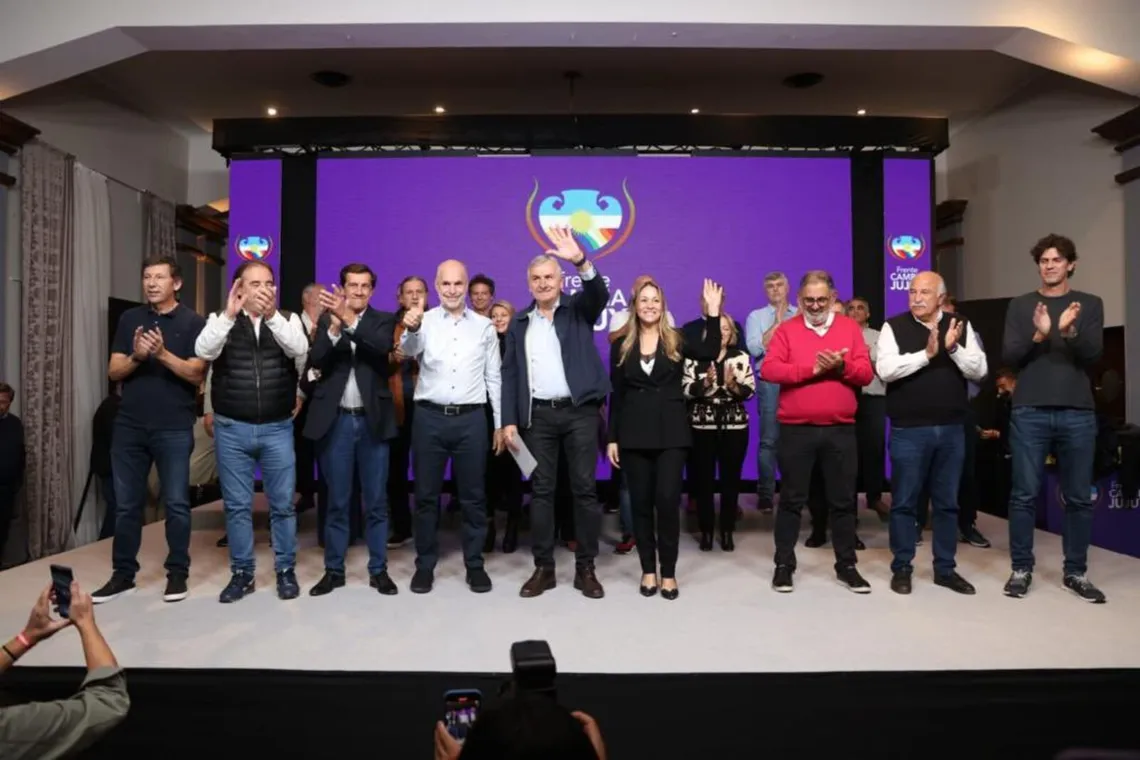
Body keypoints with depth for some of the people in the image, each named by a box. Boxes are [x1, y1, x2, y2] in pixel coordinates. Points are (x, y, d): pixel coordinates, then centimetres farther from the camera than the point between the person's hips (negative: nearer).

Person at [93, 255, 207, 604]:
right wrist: (136, 357, -13)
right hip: (129, 425, 4)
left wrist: (163, 354, -22)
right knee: (126, 504, 9)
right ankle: (123, 574, 20)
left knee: (176, 504, 2)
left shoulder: (194, 322, -2)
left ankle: (177, 573, 13)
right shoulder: (129, 319, 9)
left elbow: (196, 374, -9)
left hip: (175, 428, -4)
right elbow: (114, 372, 6)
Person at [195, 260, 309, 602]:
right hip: (232, 429, 0)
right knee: (237, 505, 9)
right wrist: (229, 314, -25)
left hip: (277, 428, 0)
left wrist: (272, 315, -30)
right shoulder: (221, 320, 3)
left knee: (283, 503, 7)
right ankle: (241, 573, 22)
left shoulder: (287, 319, 2)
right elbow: (204, 351, -15)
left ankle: (286, 570, 21)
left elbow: (299, 349, -17)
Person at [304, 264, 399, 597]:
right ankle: (334, 570, 21)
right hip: (336, 420, 1)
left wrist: (350, 319, -29)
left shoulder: (383, 320, 3)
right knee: (337, 501, 10)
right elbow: (315, 361, -9)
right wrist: (334, 327, -23)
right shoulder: (326, 320, 5)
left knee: (376, 501, 7)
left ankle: (378, 570, 18)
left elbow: (383, 347, -18)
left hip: (373, 420, 0)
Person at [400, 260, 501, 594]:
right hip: (430, 417, -1)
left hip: (471, 418, 1)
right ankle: (425, 565, 22)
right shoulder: (425, 321, 1)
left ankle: (475, 564, 22)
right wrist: (411, 328, -43)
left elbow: (494, 377, 9)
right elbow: (409, 350, -20)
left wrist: (501, 423, 6)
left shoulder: (484, 326, 6)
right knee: (426, 494, 8)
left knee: (473, 496, 9)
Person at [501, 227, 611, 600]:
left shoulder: (578, 310, 5)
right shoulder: (519, 322, 10)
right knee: (541, 491, 6)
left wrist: (580, 259, -34)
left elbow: (600, 293, -17)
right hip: (538, 415, 2)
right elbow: (510, 373, 7)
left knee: (585, 489, 2)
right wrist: (509, 421, 0)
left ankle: (586, 568, 12)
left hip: (580, 411, -2)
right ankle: (543, 568, 16)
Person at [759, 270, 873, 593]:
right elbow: (768, 369, -11)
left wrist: (841, 366, -18)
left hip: (841, 429, 2)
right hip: (796, 429, -2)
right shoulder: (786, 330, 2)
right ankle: (784, 565, 17)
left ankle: (846, 565, 24)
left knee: (843, 500, 11)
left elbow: (866, 373, 1)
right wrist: (812, 369, -16)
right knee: (792, 499, 6)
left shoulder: (850, 328, 8)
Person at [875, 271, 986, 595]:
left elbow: (979, 370, 0)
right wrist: (926, 354, -20)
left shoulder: (961, 326, 7)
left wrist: (953, 349, -15)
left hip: (951, 429, 3)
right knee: (904, 502, 5)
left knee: (947, 502, 12)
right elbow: (885, 369, -15)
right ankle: (902, 568, 16)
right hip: (909, 430, -3)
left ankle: (945, 568, 24)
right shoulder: (894, 327, -2)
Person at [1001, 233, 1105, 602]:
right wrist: (1038, 335, -17)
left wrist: (1070, 332, -20)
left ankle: (1076, 572, 17)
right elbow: (1008, 356, 0)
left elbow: (1094, 355, -1)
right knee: (1024, 495, 0)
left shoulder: (1090, 304, 10)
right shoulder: (1020, 305, 9)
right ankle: (1021, 569, 9)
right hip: (1029, 412, -1)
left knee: (1079, 497, 5)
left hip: (1077, 413, 1)